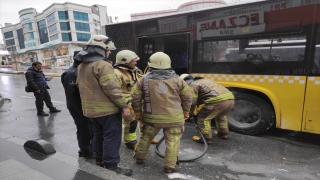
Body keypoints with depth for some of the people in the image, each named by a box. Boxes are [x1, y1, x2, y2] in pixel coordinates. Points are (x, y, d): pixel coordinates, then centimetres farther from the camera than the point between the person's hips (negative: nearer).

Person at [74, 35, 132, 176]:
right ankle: (111, 167, 10)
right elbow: (112, 89, -23)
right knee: (112, 137, 1)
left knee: (98, 135, 20)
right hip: (107, 109, -9)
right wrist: (124, 105, -17)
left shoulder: (81, 66, 12)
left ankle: (99, 161, 34)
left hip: (91, 108, 9)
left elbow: (81, 86, 18)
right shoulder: (102, 65, -18)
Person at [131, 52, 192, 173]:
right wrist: (186, 112, 17)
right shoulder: (177, 80, -2)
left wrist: (138, 112, 13)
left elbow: (135, 98, 1)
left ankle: (139, 157, 38)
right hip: (174, 117, -1)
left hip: (151, 117, 2)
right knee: (172, 141, 11)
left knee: (146, 137, 21)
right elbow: (187, 97, 5)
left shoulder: (143, 80, -3)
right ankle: (169, 166, 18)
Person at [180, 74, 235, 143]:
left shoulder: (192, 85, 6)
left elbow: (192, 102, -3)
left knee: (202, 118, 8)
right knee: (220, 115, 35)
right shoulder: (203, 81, 34)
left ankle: (207, 138, 15)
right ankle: (223, 133, 47)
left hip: (218, 100, -9)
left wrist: (190, 114, 12)